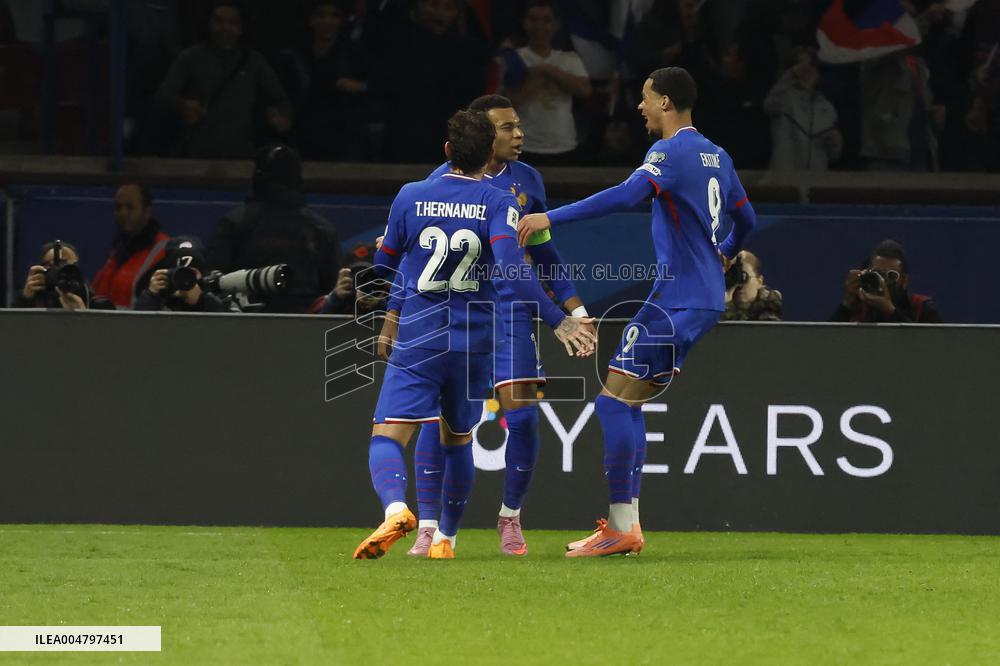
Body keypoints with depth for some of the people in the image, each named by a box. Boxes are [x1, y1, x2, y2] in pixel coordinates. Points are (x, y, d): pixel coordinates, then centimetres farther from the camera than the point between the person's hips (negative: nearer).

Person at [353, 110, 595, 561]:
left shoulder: (410, 196, 0)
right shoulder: (499, 203, -4)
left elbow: (384, 265, 11)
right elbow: (510, 267, -20)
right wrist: (558, 321, -21)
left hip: (419, 339, -2)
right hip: (474, 340, 2)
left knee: (387, 439, -9)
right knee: (458, 441, 22)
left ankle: (395, 509, -38)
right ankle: (444, 538, 29)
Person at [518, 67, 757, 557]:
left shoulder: (671, 151, -12)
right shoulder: (716, 156, 16)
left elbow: (628, 194, -29)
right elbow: (745, 218, 28)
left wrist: (552, 217, -30)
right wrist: (727, 253, 50)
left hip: (677, 299, -10)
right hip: (707, 299, 10)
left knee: (614, 401, -10)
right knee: (628, 404, 13)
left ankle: (620, 526, -14)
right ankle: (627, 523, 10)